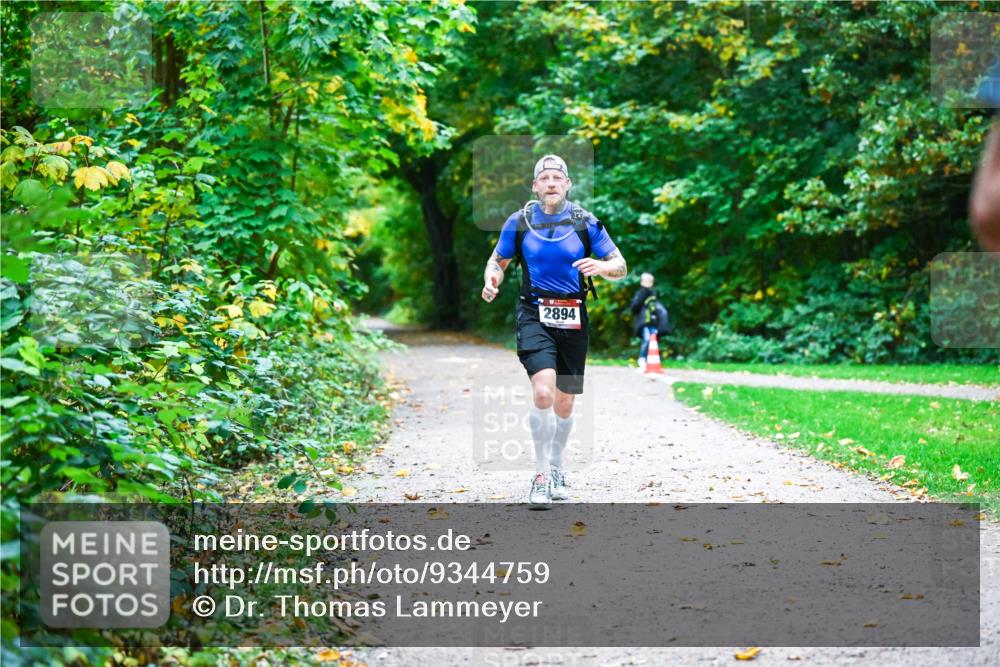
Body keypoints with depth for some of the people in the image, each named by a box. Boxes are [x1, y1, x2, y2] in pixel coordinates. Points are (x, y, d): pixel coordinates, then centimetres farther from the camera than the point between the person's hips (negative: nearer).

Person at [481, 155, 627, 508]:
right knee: (543, 392, -22)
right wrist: (491, 280, -9)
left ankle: (556, 470, 34)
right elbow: (497, 260, 14)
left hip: (573, 320, 2)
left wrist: (600, 266, -19)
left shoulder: (585, 223, 1)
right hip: (534, 316, -2)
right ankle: (541, 475, -11)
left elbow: (620, 267, 4)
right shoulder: (518, 222, 1)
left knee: (564, 404, 11)